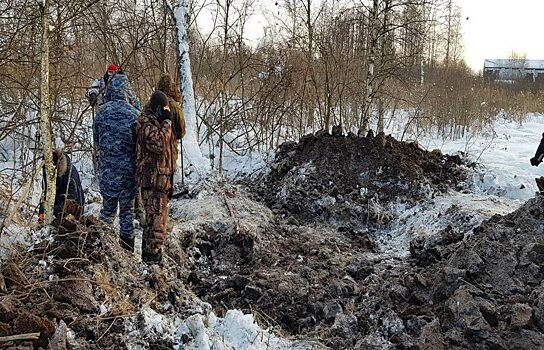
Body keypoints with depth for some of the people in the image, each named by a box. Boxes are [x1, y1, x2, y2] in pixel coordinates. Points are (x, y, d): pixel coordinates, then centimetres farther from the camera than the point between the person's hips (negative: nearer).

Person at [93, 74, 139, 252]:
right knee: (127, 210, 9)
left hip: (107, 170, 2)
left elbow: (96, 140, 7)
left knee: (108, 208, 17)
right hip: (128, 170, -2)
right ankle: (126, 249, 13)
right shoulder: (133, 114, -11)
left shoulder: (102, 112, -3)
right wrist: (136, 162, 8)